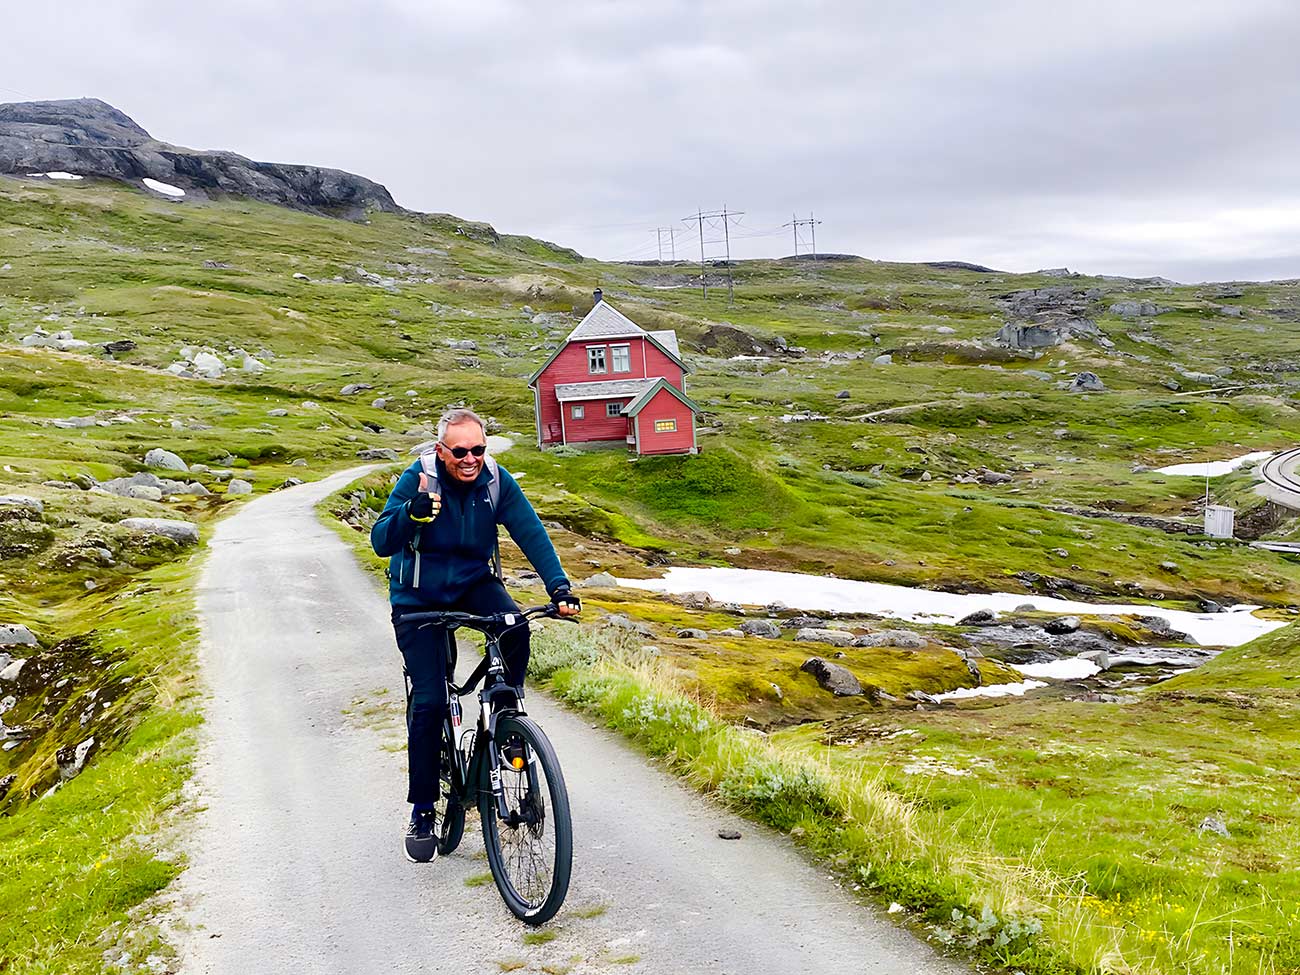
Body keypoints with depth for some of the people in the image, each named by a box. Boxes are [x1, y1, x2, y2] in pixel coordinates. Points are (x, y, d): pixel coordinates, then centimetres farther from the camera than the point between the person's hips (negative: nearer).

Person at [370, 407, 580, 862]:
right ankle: (421, 811, 6)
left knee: (514, 628, -30)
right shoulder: (417, 480, -19)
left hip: (474, 583, 2)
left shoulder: (496, 480, -11)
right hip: (418, 598, -2)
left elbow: (531, 533, -16)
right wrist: (414, 513, -47)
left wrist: (559, 587, -30)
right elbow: (381, 542, -26)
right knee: (429, 700, -9)